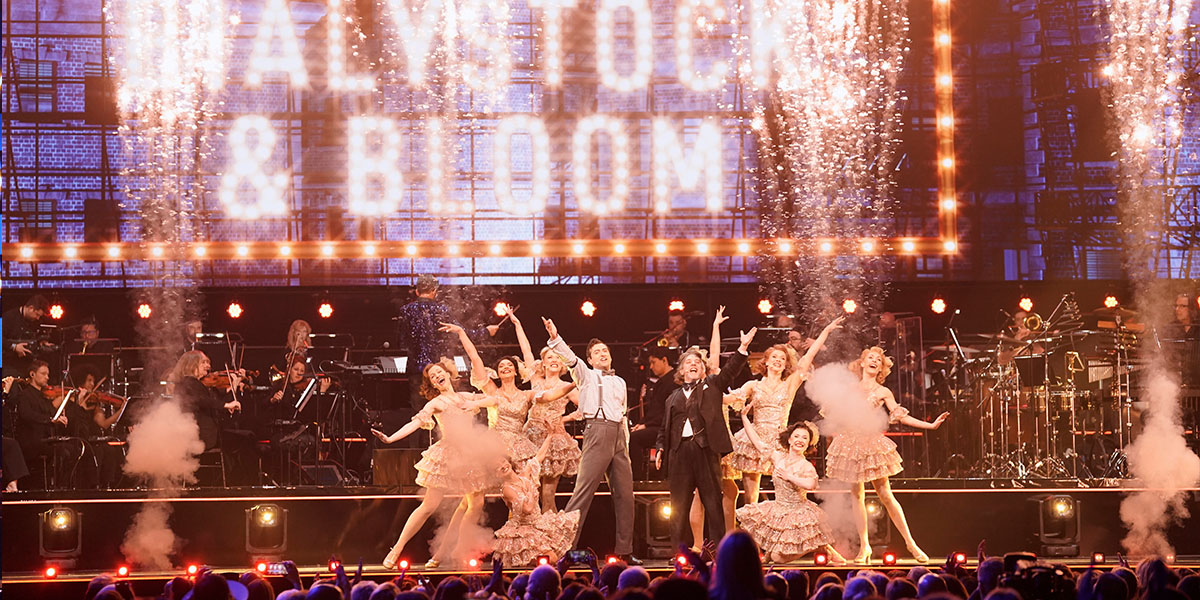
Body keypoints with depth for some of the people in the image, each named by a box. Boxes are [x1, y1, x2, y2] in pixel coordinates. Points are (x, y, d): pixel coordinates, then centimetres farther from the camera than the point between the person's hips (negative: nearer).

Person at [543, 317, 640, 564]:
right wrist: (555, 338, -26)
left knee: (625, 493, 4)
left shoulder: (620, 382, 24)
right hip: (598, 431, -6)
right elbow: (571, 359, -9)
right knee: (584, 489, -12)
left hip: (619, 435, 6)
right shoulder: (586, 375, 9)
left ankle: (624, 550, 9)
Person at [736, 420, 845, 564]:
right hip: (778, 511, 6)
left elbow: (810, 484, -38)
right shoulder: (778, 457, 0)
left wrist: (789, 476, -25)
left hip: (798, 513, -6)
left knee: (778, 558, -8)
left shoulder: (806, 466, -16)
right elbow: (757, 441, 8)